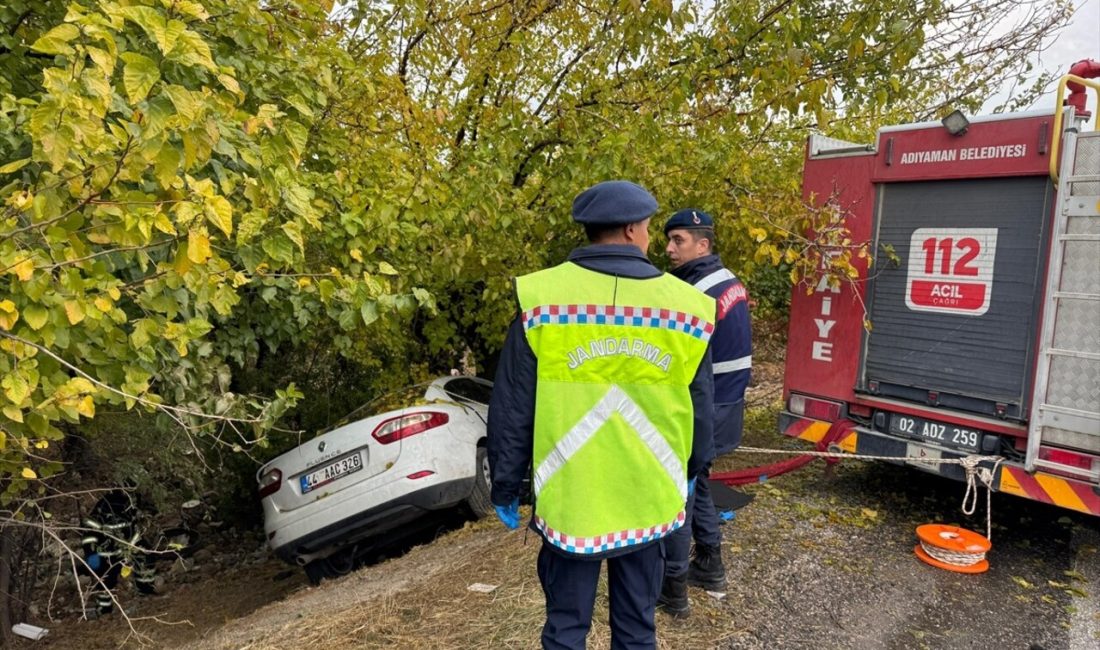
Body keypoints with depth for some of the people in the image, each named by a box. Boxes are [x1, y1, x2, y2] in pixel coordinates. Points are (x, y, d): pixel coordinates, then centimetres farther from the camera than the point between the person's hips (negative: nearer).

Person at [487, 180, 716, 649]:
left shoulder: (541, 297, -11)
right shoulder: (686, 305, -5)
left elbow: (512, 411, -7)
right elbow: (700, 410, 6)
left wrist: (506, 486, 7)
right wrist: (690, 471, 24)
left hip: (569, 501, -1)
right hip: (648, 501, 2)